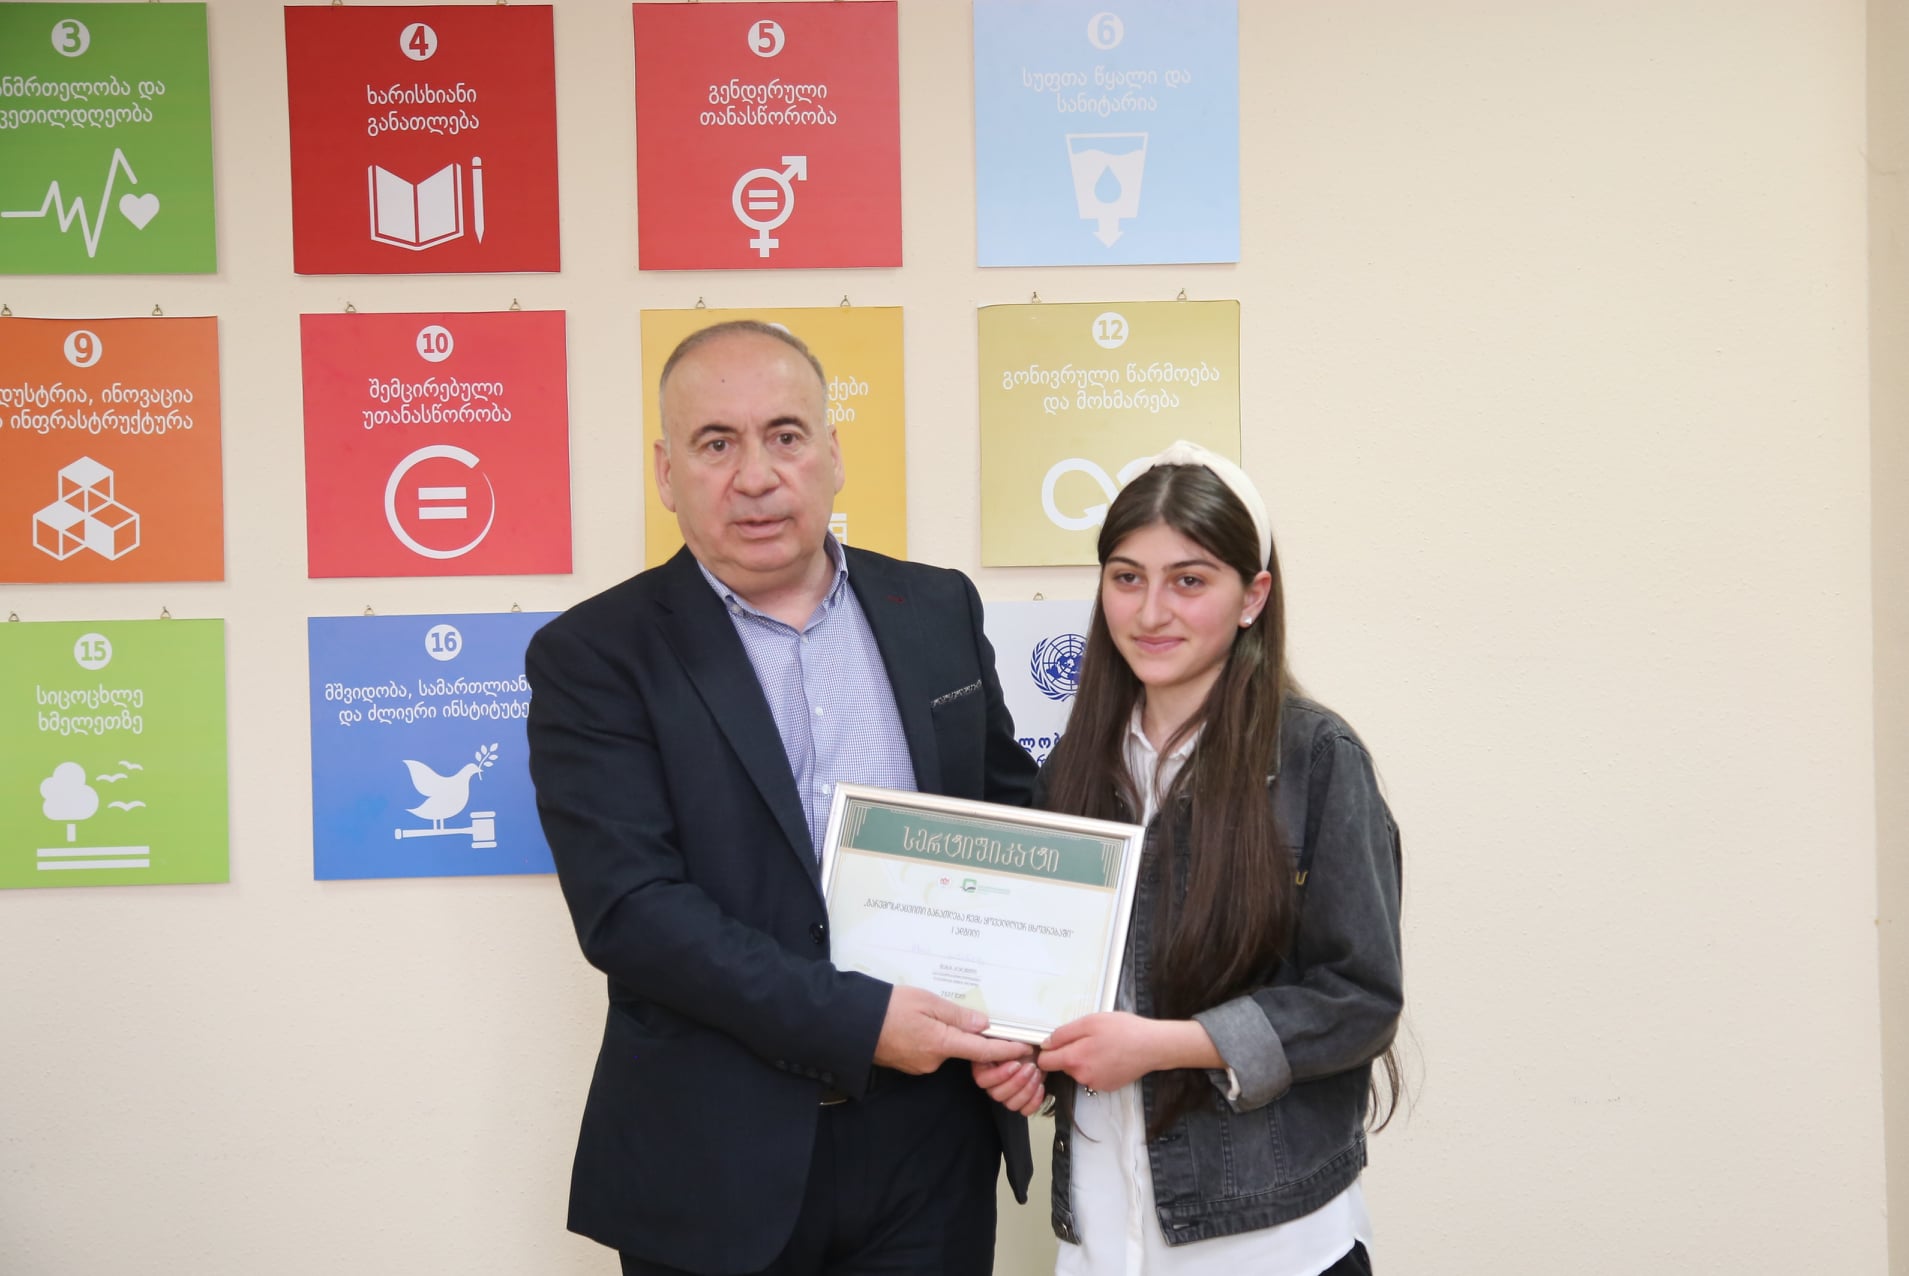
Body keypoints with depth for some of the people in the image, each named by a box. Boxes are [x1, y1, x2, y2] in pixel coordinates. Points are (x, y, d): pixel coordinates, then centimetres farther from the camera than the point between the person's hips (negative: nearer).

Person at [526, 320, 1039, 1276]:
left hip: (932, 1147, 4)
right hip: (716, 1167, -3)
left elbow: (1015, 812, 12)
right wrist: (856, 1022, -20)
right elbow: (628, 906, -15)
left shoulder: (939, 611, 5)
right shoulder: (591, 658, -7)